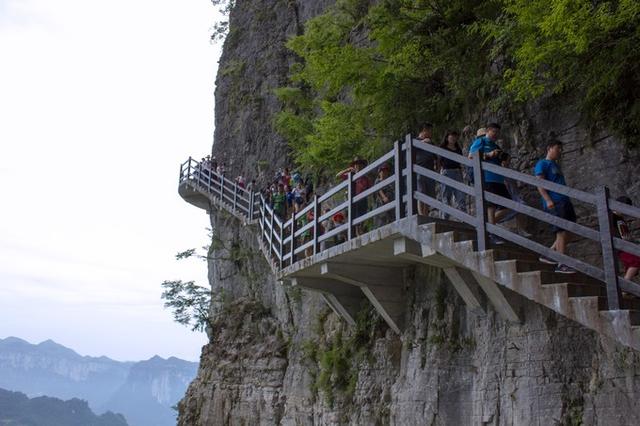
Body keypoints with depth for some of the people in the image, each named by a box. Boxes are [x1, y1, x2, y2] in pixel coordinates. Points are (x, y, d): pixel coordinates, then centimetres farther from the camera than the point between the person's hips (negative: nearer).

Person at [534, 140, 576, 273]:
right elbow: (540, 184, -12)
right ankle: (561, 265, -9)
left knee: (566, 233, 7)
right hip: (554, 203, -9)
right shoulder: (542, 164, -2)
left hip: (565, 202, 9)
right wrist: (548, 200, -23)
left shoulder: (556, 165, 25)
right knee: (562, 232, -11)